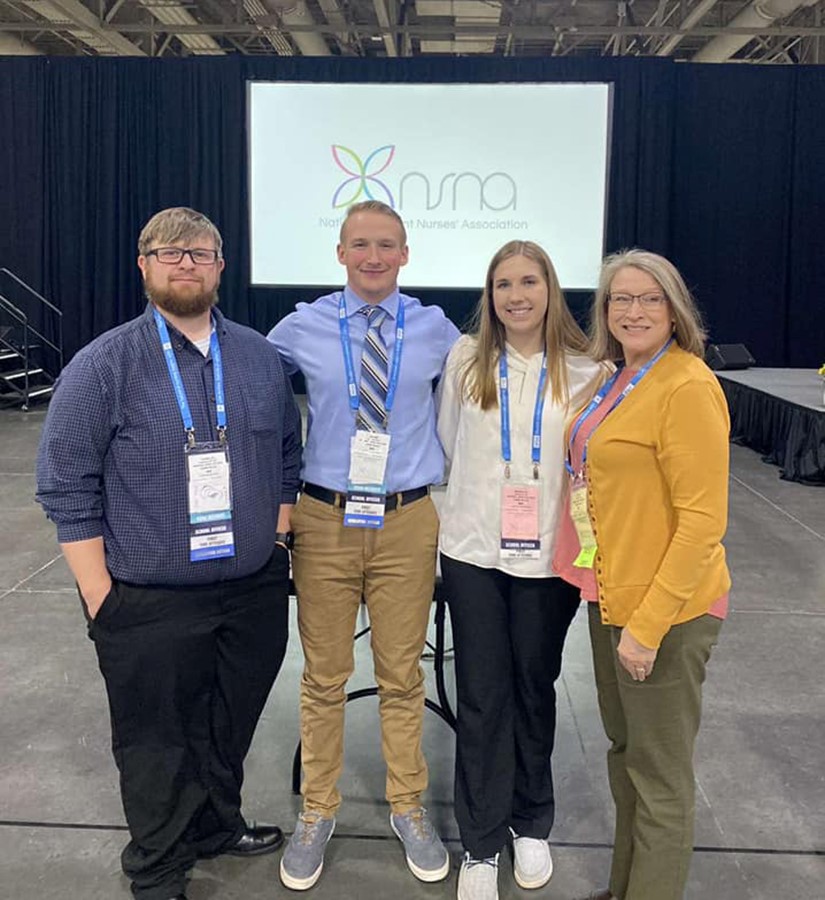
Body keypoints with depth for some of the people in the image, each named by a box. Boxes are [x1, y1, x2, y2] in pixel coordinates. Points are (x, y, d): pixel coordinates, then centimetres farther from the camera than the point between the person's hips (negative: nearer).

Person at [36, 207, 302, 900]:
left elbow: (287, 458, 14)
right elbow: (68, 490, -8)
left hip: (254, 594, 4)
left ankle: (218, 825, 45)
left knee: (231, 729, 19)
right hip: (150, 606, -3)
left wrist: (278, 542, 8)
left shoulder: (261, 357, 6)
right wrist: (101, 598, -10)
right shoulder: (103, 365, -7)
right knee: (158, 743, 11)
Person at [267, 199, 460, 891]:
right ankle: (318, 811, 30)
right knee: (324, 676, 10)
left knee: (403, 676, 12)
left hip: (407, 522, 0)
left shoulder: (435, 330, 1)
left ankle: (409, 809, 32)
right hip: (325, 520, 0)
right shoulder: (302, 328, -1)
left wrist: (452, 469, 10)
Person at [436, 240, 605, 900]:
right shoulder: (467, 359, -1)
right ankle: (481, 844, 24)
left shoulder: (585, 370, -4)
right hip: (473, 551, 1)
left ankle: (531, 825, 37)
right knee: (482, 696, 7)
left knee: (535, 689, 15)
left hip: (549, 555, 0)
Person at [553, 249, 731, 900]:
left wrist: (648, 623, -21)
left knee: (659, 774, 8)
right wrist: (611, 597, 12)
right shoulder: (622, 380, 9)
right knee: (623, 750, 22)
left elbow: (702, 521, -20)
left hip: (664, 608, -9)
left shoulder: (688, 387, -18)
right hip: (611, 595, 9)